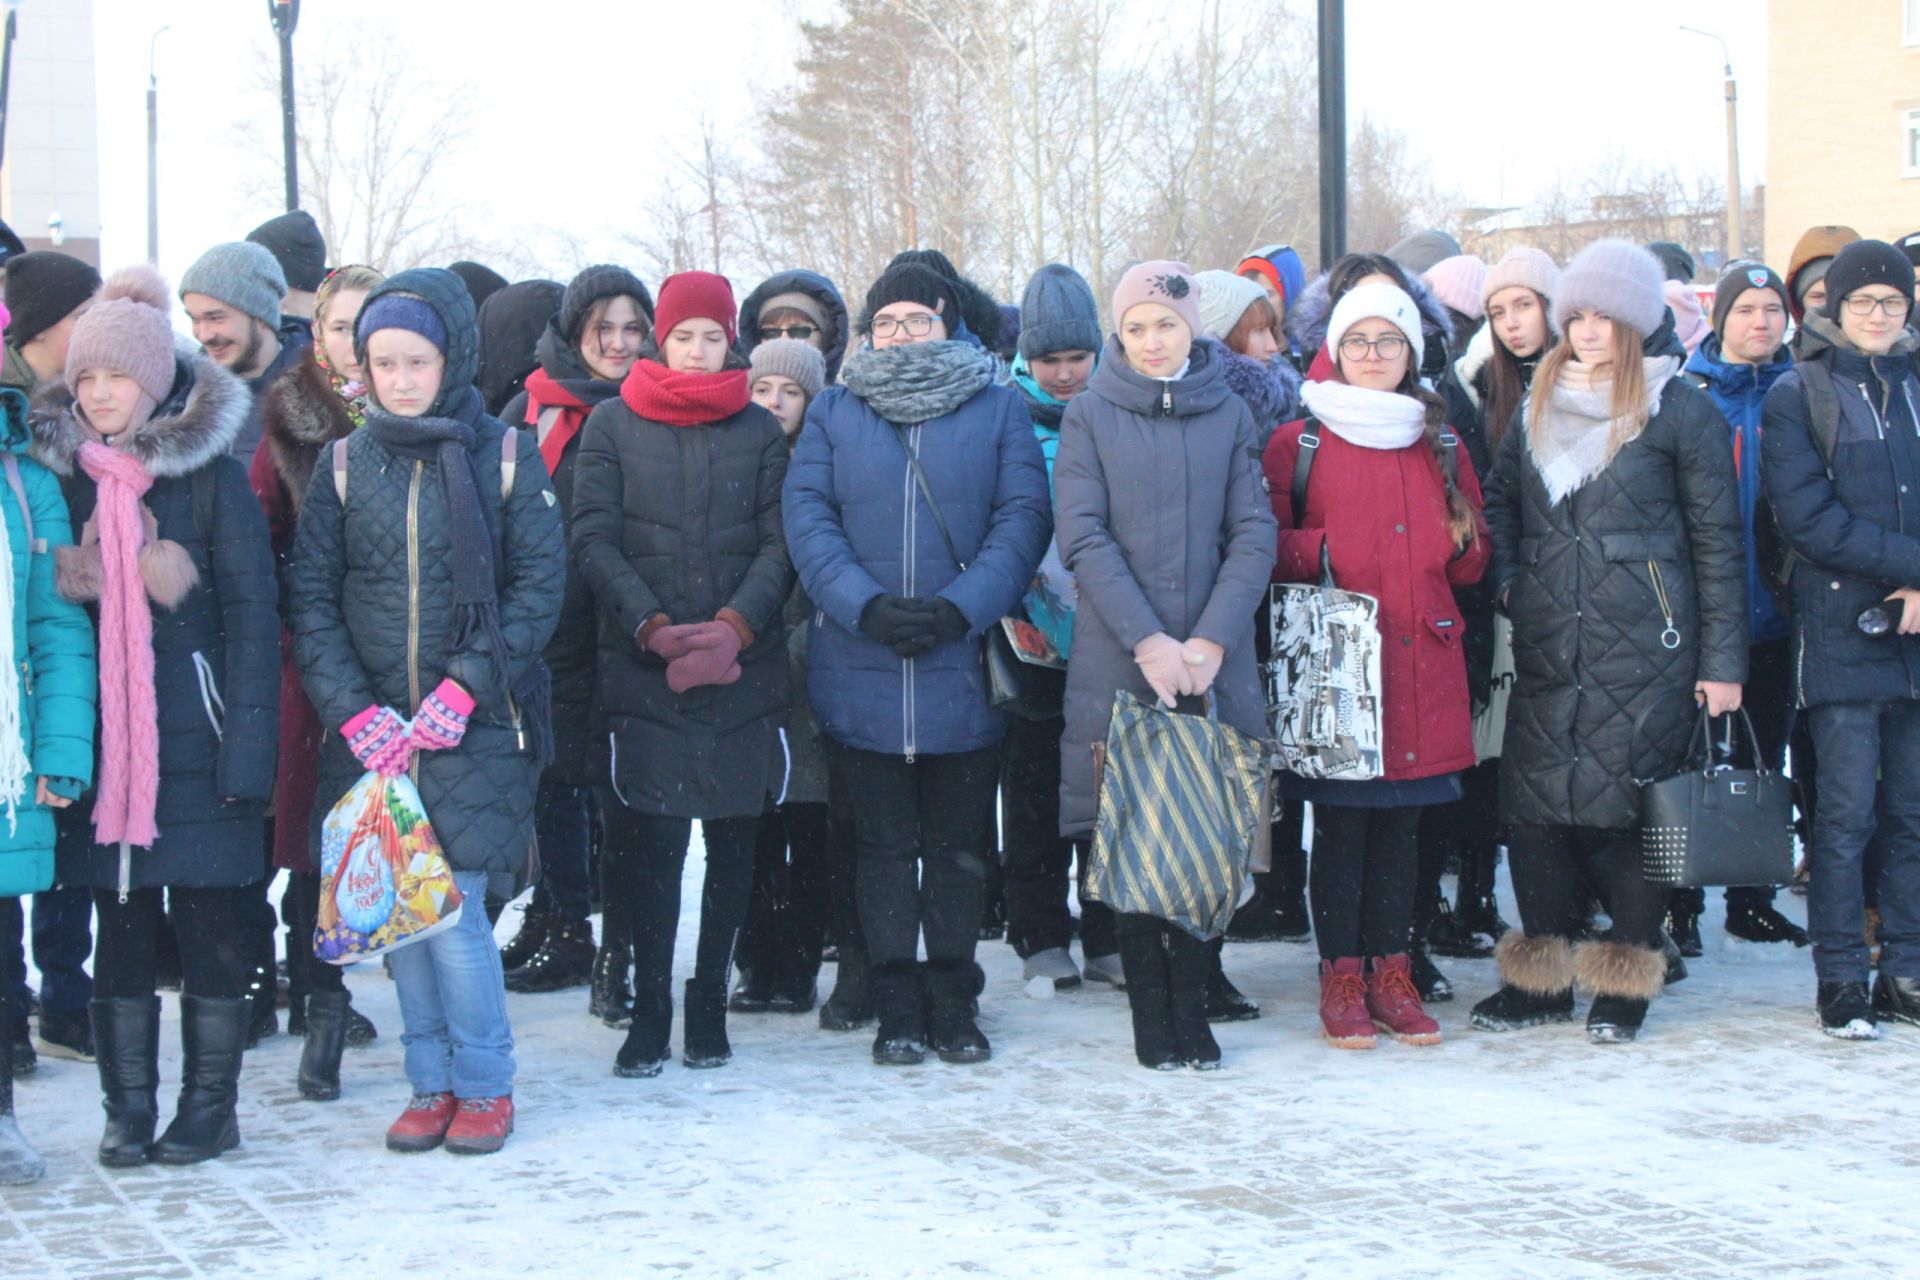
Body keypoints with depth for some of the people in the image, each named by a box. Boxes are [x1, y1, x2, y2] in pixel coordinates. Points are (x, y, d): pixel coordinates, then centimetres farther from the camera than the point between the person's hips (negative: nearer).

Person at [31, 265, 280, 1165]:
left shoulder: (212, 475, -2)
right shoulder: (65, 474, 8)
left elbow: (252, 611, -5)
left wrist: (246, 742, -11)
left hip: (194, 734, -3)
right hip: (102, 735, 3)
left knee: (211, 923, 2)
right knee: (120, 923, 6)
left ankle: (208, 1106, 13)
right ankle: (127, 1109, 15)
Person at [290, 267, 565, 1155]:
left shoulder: (506, 458, 0)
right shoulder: (347, 465, 7)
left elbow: (539, 585, -3)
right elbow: (311, 598, 4)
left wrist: (465, 688, -13)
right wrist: (353, 710, -9)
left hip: (477, 727, -3)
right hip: (372, 731, 3)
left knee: (453, 908, -8)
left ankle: (484, 1084, 10)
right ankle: (430, 1081, 19)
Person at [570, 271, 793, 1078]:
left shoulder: (759, 430, 9)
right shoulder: (612, 425, 7)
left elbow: (779, 544, 4)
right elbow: (593, 541, 1)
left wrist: (732, 626, -12)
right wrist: (654, 627, -12)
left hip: (745, 670, 1)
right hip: (641, 669, -1)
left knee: (734, 843, 3)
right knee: (649, 842, -3)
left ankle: (709, 1007, 14)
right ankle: (649, 1011, 7)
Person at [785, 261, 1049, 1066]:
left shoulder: (999, 409, 7)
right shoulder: (832, 413, 9)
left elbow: (1022, 517, -1)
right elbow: (807, 517, -1)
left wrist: (959, 608, -14)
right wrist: (866, 606, -15)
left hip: (963, 667, 0)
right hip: (858, 674, 0)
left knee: (960, 844, 7)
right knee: (883, 845, 5)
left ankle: (953, 1002, 18)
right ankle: (897, 1007, 14)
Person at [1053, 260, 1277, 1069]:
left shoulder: (1230, 415, 9)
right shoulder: (1090, 416, 5)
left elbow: (1254, 534, 3)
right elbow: (1084, 538, -3)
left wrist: (1211, 639, -10)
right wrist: (1147, 640, -13)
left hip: (1215, 662, 1)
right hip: (1116, 662, -1)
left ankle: (1191, 1006, 10)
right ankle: (1151, 1014, 8)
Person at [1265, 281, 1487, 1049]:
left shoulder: (1441, 446, 14)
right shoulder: (1298, 444, 4)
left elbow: (1472, 559, 16)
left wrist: (1456, 546, -5)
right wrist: (1324, 549, -17)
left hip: (1421, 659, 3)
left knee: (1402, 821, 7)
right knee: (1340, 821, -2)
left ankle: (1391, 972, 14)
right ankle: (1341, 978, 7)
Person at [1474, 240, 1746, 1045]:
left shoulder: (1679, 410, -2)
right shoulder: (1540, 403, 13)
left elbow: (1717, 540, -1)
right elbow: (1500, 502, 25)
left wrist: (1722, 661, -4)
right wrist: (1507, 582, 7)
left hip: (1643, 651, -5)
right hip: (1546, 647, 5)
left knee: (1626, 807, -2)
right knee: (1533, 800, 3)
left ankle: (1627, 980, 12)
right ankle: (1543, 975, 15)